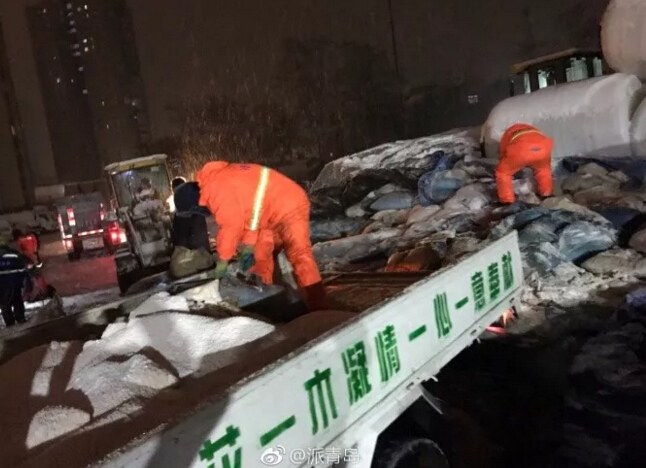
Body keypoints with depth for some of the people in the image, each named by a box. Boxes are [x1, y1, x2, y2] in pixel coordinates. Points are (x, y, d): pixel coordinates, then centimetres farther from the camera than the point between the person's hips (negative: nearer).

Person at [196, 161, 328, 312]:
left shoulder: (217, 188, -14)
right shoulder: (225, 178, 17)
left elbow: (230, 225, -17)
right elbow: (248, 212, 17)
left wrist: (223, 259, -5)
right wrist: (249, 245, 11)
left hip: (289, 208, -11)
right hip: (281, 206, 11)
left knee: (299, 254, -17)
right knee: (261, 251, 19)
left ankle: (318, 309, -20)